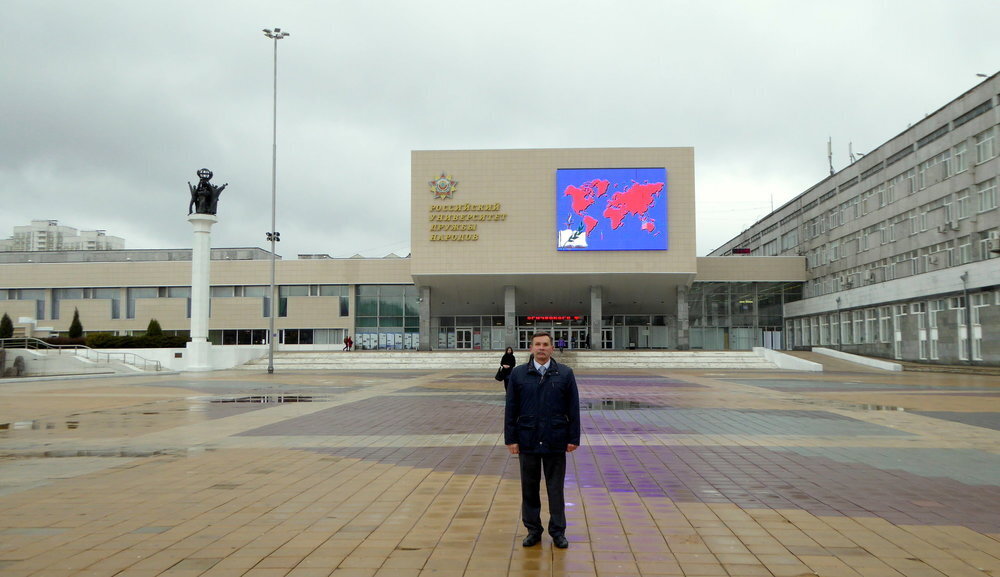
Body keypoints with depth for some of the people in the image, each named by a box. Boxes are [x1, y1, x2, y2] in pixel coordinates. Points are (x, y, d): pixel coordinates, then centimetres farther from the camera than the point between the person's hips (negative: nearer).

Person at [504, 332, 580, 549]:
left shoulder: (565, 374, 1)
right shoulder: (518, 374, 2)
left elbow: (574, 408, 2)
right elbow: (510, 409, 3)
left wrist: (573, 438, -2)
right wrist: (510, 439, -2)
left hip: (555, 442, -1)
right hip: (527, 441, 1)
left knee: (555, 488, 7)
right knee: (529, 488, 9)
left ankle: (558, 531, 19)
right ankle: (533, 530, 22)